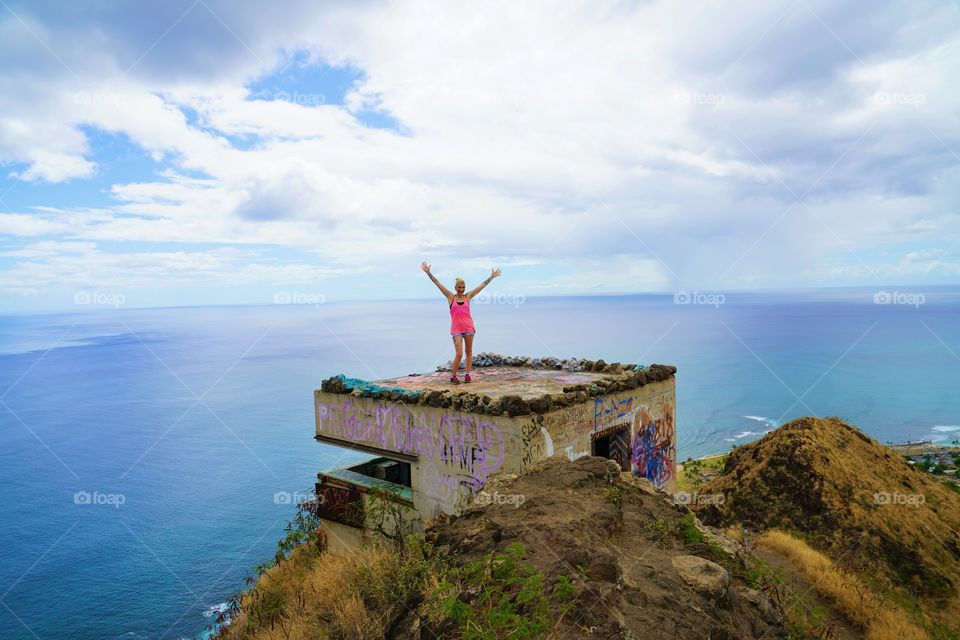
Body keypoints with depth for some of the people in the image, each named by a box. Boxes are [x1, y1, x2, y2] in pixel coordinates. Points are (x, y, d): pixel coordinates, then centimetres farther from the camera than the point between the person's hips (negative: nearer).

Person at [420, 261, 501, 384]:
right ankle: (453, 376, 6)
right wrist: (428, 273, -5)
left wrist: (491, 277, 15)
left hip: (469, 327, 3)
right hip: (456, 329, -2)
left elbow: (482, 285, 12)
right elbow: (438, 284, -1)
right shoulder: (450, 297, 2)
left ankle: (467, 374, 17)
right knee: (459, 354, -9)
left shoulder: (468, 296, 6)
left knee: (469, 352, 7)